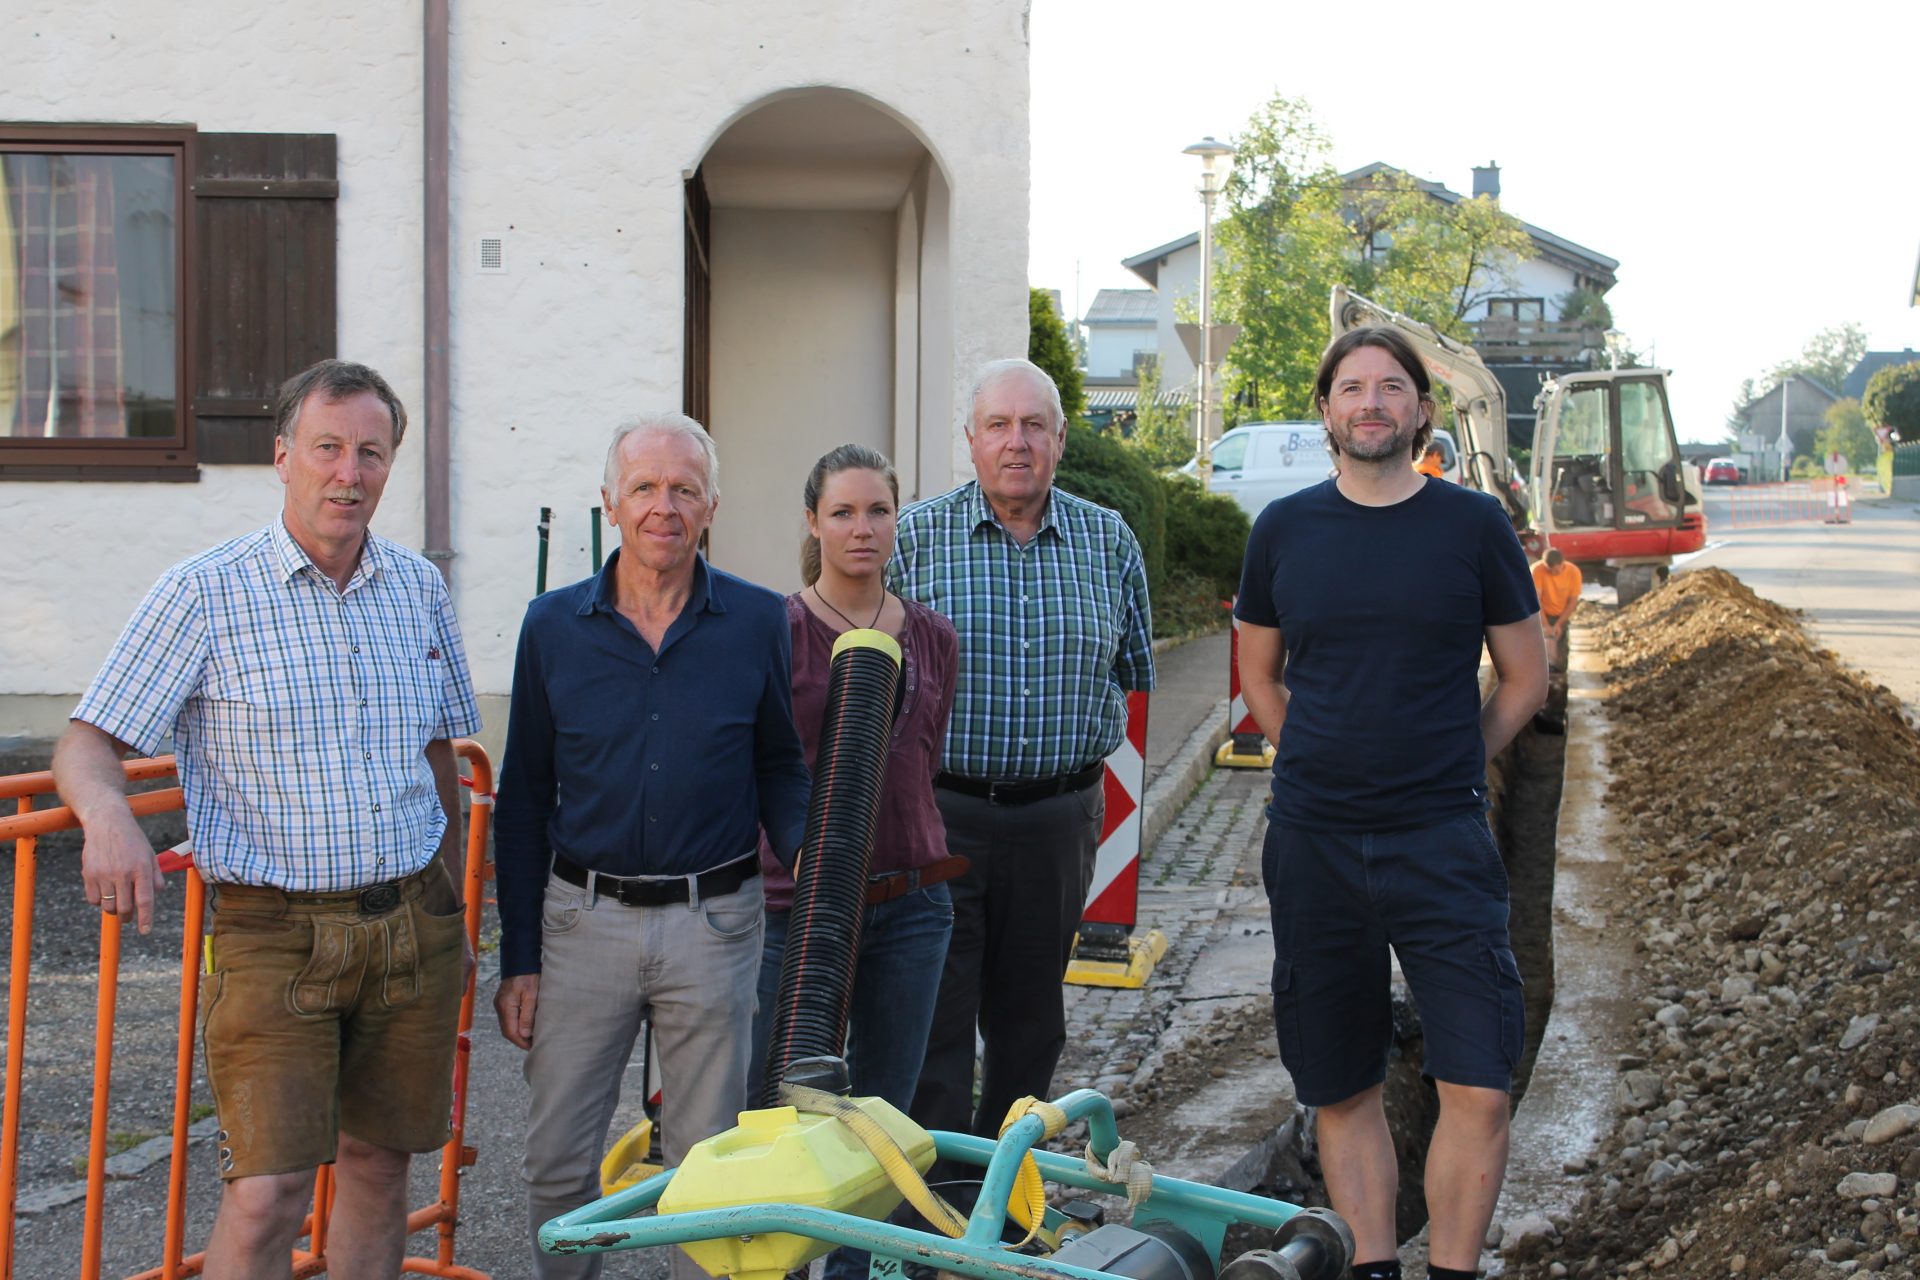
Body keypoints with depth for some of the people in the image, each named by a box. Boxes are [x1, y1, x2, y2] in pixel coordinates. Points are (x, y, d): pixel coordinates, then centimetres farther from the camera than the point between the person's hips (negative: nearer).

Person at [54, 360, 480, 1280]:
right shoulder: (204, 594, -6)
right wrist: (108, 815, -31)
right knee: (267, 1192, -11)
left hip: (409, 929, 4)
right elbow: (86, 746, -8)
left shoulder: (419, 589, 7)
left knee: (379, 1163, 12)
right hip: (274, 934, -4)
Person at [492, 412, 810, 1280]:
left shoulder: (759, 622, -1)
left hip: (713, 923, -1)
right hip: (584, 917, 1)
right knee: (556, 1165, 6)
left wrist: (807, 854, -13)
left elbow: (780, 765, 9)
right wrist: (519, 958, 3)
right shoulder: (554, 626, 1)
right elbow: (523, 800, 6)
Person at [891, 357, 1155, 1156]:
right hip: (942, 813, -3)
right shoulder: (913, 537, 0)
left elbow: (1135, 670, 18)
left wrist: (1084, 731, 10)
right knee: (935, 1016, -3)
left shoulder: (1109, 542, 7)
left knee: (1030, 1018, 13)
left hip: (1059, 819, 3)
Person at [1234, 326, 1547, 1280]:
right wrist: (1326, 766, 10)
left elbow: (1524, 676, 10)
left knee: (1477, 1087, -9)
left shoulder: (1473, 524, 1)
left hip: (1441, 841, -2)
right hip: (1312, 842, 2)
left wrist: (1450, 767, 5)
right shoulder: (1284, 529, 6)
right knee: (1341, 1089, 8)